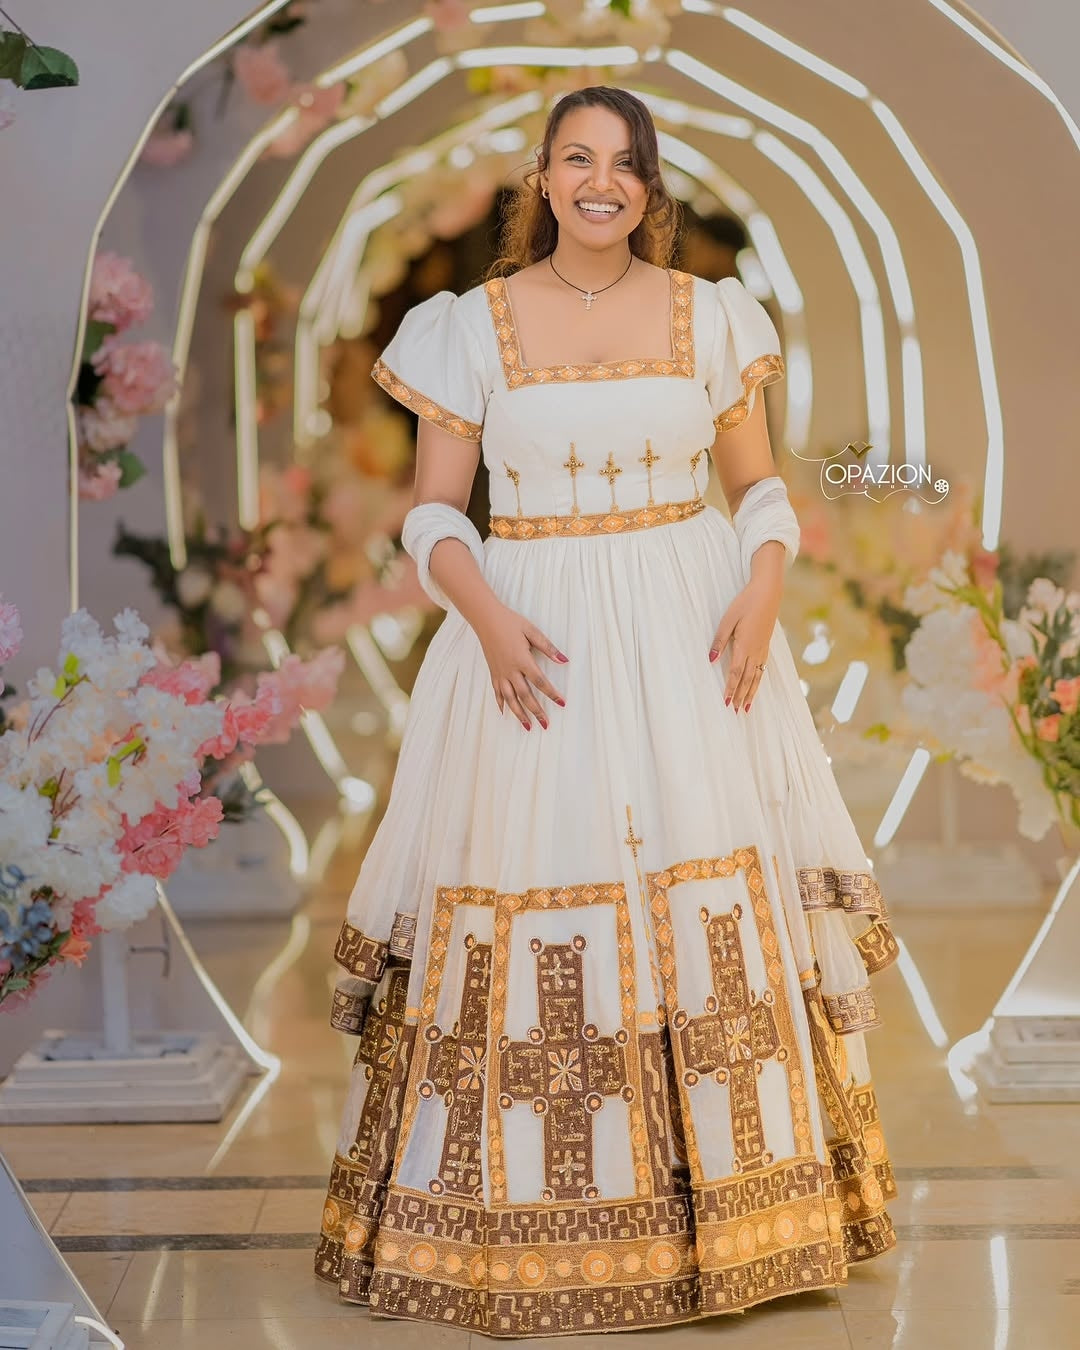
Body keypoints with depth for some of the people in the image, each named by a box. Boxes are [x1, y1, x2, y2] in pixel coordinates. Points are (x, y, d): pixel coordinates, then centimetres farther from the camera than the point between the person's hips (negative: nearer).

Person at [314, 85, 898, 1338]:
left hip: (690, 638, 1)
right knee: (531, 894, -2)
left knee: (717, 911, 1)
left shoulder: (707, 315, 6)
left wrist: (762, 594, -9)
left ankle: (726, 1197, 16)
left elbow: (761, 489, 9)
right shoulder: (473, 324, 3)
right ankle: (531, 1220, 13)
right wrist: (488, 616, -15)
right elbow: (433, 509, 2)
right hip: (534, 642, -1)